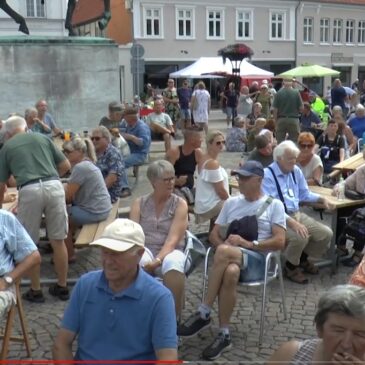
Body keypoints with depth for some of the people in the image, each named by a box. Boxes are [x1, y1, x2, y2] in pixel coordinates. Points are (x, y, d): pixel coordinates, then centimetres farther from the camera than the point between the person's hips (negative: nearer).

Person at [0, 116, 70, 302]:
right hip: (54, 186, 2)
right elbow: (66, 165, 20)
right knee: (58, 241, 12)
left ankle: (35, 291, 21)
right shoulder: (42, 137, 20)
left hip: (29, 191, -2)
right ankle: (62, 287, 22)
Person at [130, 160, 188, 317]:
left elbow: (173, 239, -9)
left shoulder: (180, 204, 2)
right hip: (145, 251, 1)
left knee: (173, 264, -38)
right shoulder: (139, 203, 9)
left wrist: (158, 260, -26)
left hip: (169, 252, -1)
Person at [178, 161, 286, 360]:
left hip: (258, 260, -3)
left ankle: (203, 313, -27)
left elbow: (279, 241, -3)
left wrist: (249, 243, -15)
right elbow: (214, 234, 17)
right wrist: (224, 244, -7)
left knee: (224, 253, -36)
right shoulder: (231, 202, 20)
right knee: (230, 272, -37)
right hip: (230, 259, 3)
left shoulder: (274, 205, 8)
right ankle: (224, 335, -27)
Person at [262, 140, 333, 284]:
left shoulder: (296, 171, 9)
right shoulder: (267, 175, -15)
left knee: (326, 234, -4)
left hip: (297, 214, 8)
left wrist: (322, 199, 2)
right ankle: (291, 267, -2)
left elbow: (305, 194, 21)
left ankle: (303, 259, 21)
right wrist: (292, 222, -31)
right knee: (300, 237, -32)